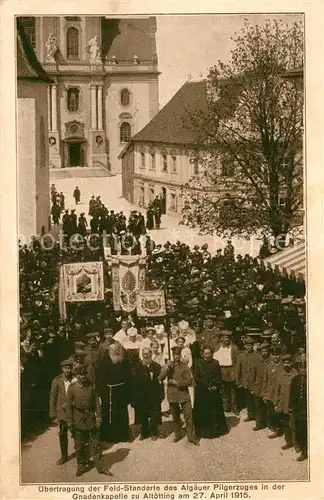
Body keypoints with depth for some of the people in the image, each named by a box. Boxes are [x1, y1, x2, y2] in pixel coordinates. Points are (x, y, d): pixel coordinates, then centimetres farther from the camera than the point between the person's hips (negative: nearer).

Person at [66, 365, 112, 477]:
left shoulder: (90, 387, -2)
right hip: (78, 421, -1)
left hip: (91, 419, 1)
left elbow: (97, 403, 2)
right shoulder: (72, 388, -8)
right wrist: (70, 424, -5)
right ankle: (81, 466, 27)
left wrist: (99, 418, -1)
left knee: (95, 444, 7)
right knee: (79, 446, 10)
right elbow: (69, 406, -5)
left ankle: (100, 467, 17)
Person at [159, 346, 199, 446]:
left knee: (189, 417, -4)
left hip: (184, 394, -2)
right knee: (175, 418, 14)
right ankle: (177, 435, 30)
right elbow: (160, 378, -10)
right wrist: (166, 368, -22)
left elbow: (189, 381, -8)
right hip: (172, 395, 2)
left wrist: (176, 382, -14)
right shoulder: (168, 365, 1)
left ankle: (191, 437, 5)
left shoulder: (184, 366, -3)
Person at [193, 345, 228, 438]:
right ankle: (203, 431, 9)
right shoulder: (199, 363, -2)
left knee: (215, 411, 5)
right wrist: (207, 386, -13)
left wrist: (216, 386, -10)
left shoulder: (215, 363, 4)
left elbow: (219, 377, 6)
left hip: (214, 391, 2)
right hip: (201, 392, -2)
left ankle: (216, 429, 17)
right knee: (202, 412, 0)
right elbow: (196, 378, -6)